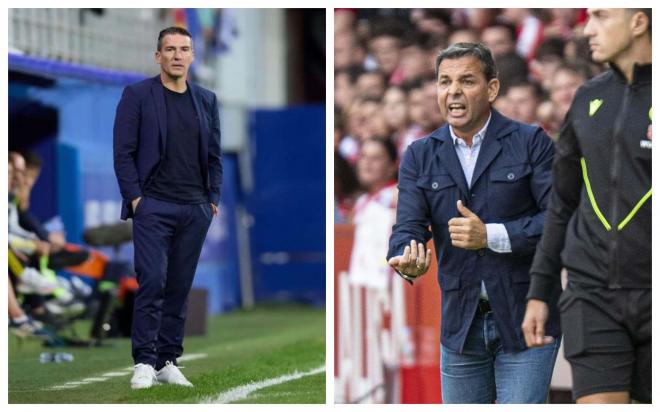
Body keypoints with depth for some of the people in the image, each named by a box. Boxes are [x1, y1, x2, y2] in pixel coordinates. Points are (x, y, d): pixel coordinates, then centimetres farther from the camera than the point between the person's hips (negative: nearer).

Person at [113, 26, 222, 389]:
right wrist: (134, 197, -11)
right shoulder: (137, 96, -2)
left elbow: (214, 154, 15)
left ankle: (168, 362, 11)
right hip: (154, 206, -4)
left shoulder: (207, 100, 11)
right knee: (152, 283, -11)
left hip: (195, 210, 4)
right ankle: (144, 363, -7)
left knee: (179, 288, 6)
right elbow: (123, 152, -4)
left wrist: (214, 199, 7)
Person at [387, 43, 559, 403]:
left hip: (525, 321, -4)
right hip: (461, 324, 4)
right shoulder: (419, 156, 6)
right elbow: (408, 227, -3)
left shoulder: (531, 143, -4)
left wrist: (491, 236, -21)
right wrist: (406, 260, -27)